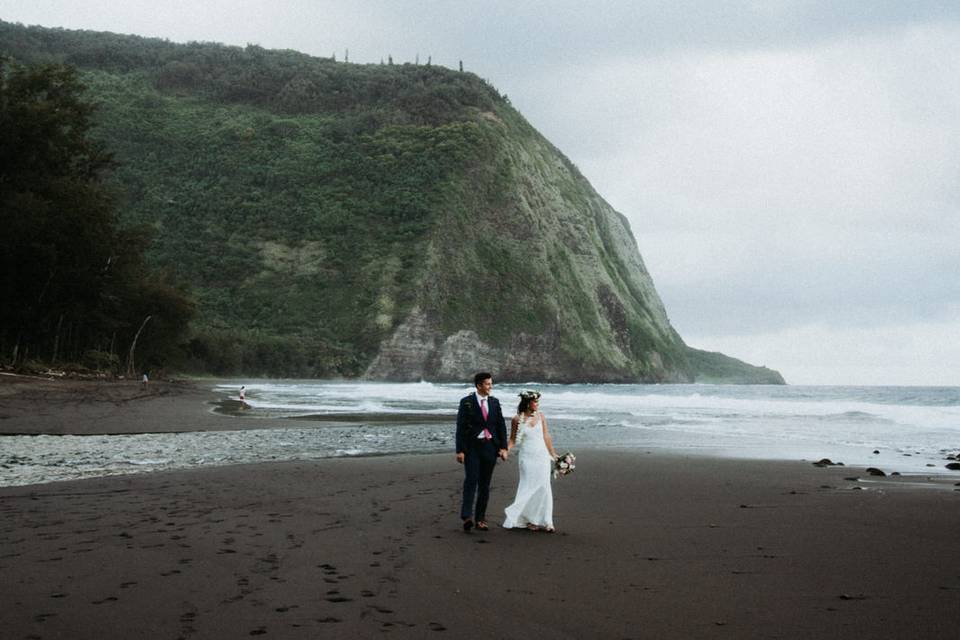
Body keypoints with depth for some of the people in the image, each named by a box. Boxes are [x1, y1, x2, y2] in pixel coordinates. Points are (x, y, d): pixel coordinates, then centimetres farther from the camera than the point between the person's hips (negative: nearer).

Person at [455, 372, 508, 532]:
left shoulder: (494, 402, 9)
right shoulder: (466, 402, -3)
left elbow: (501, 425, 10)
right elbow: (460, 427, -5)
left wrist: (503, 447, 1)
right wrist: (460, 450, -10)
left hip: (490, 447, 4)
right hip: (472, 447, -4)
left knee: (485, 484, 6)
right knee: (471, 480, -16)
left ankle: (480, 518, 12)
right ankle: (466, 516, -22)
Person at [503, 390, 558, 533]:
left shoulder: (541, 417, 5)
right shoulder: (517, 419, -4)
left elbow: (546, 437, 11)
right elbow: (513, 440, 3)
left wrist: (553, 455, 14)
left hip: (542, 456, 3)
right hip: (527, 457, -3)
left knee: (544, 488, 0)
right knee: (528, 488, -2)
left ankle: (544, 521, 6)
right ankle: (530, 520, 11)